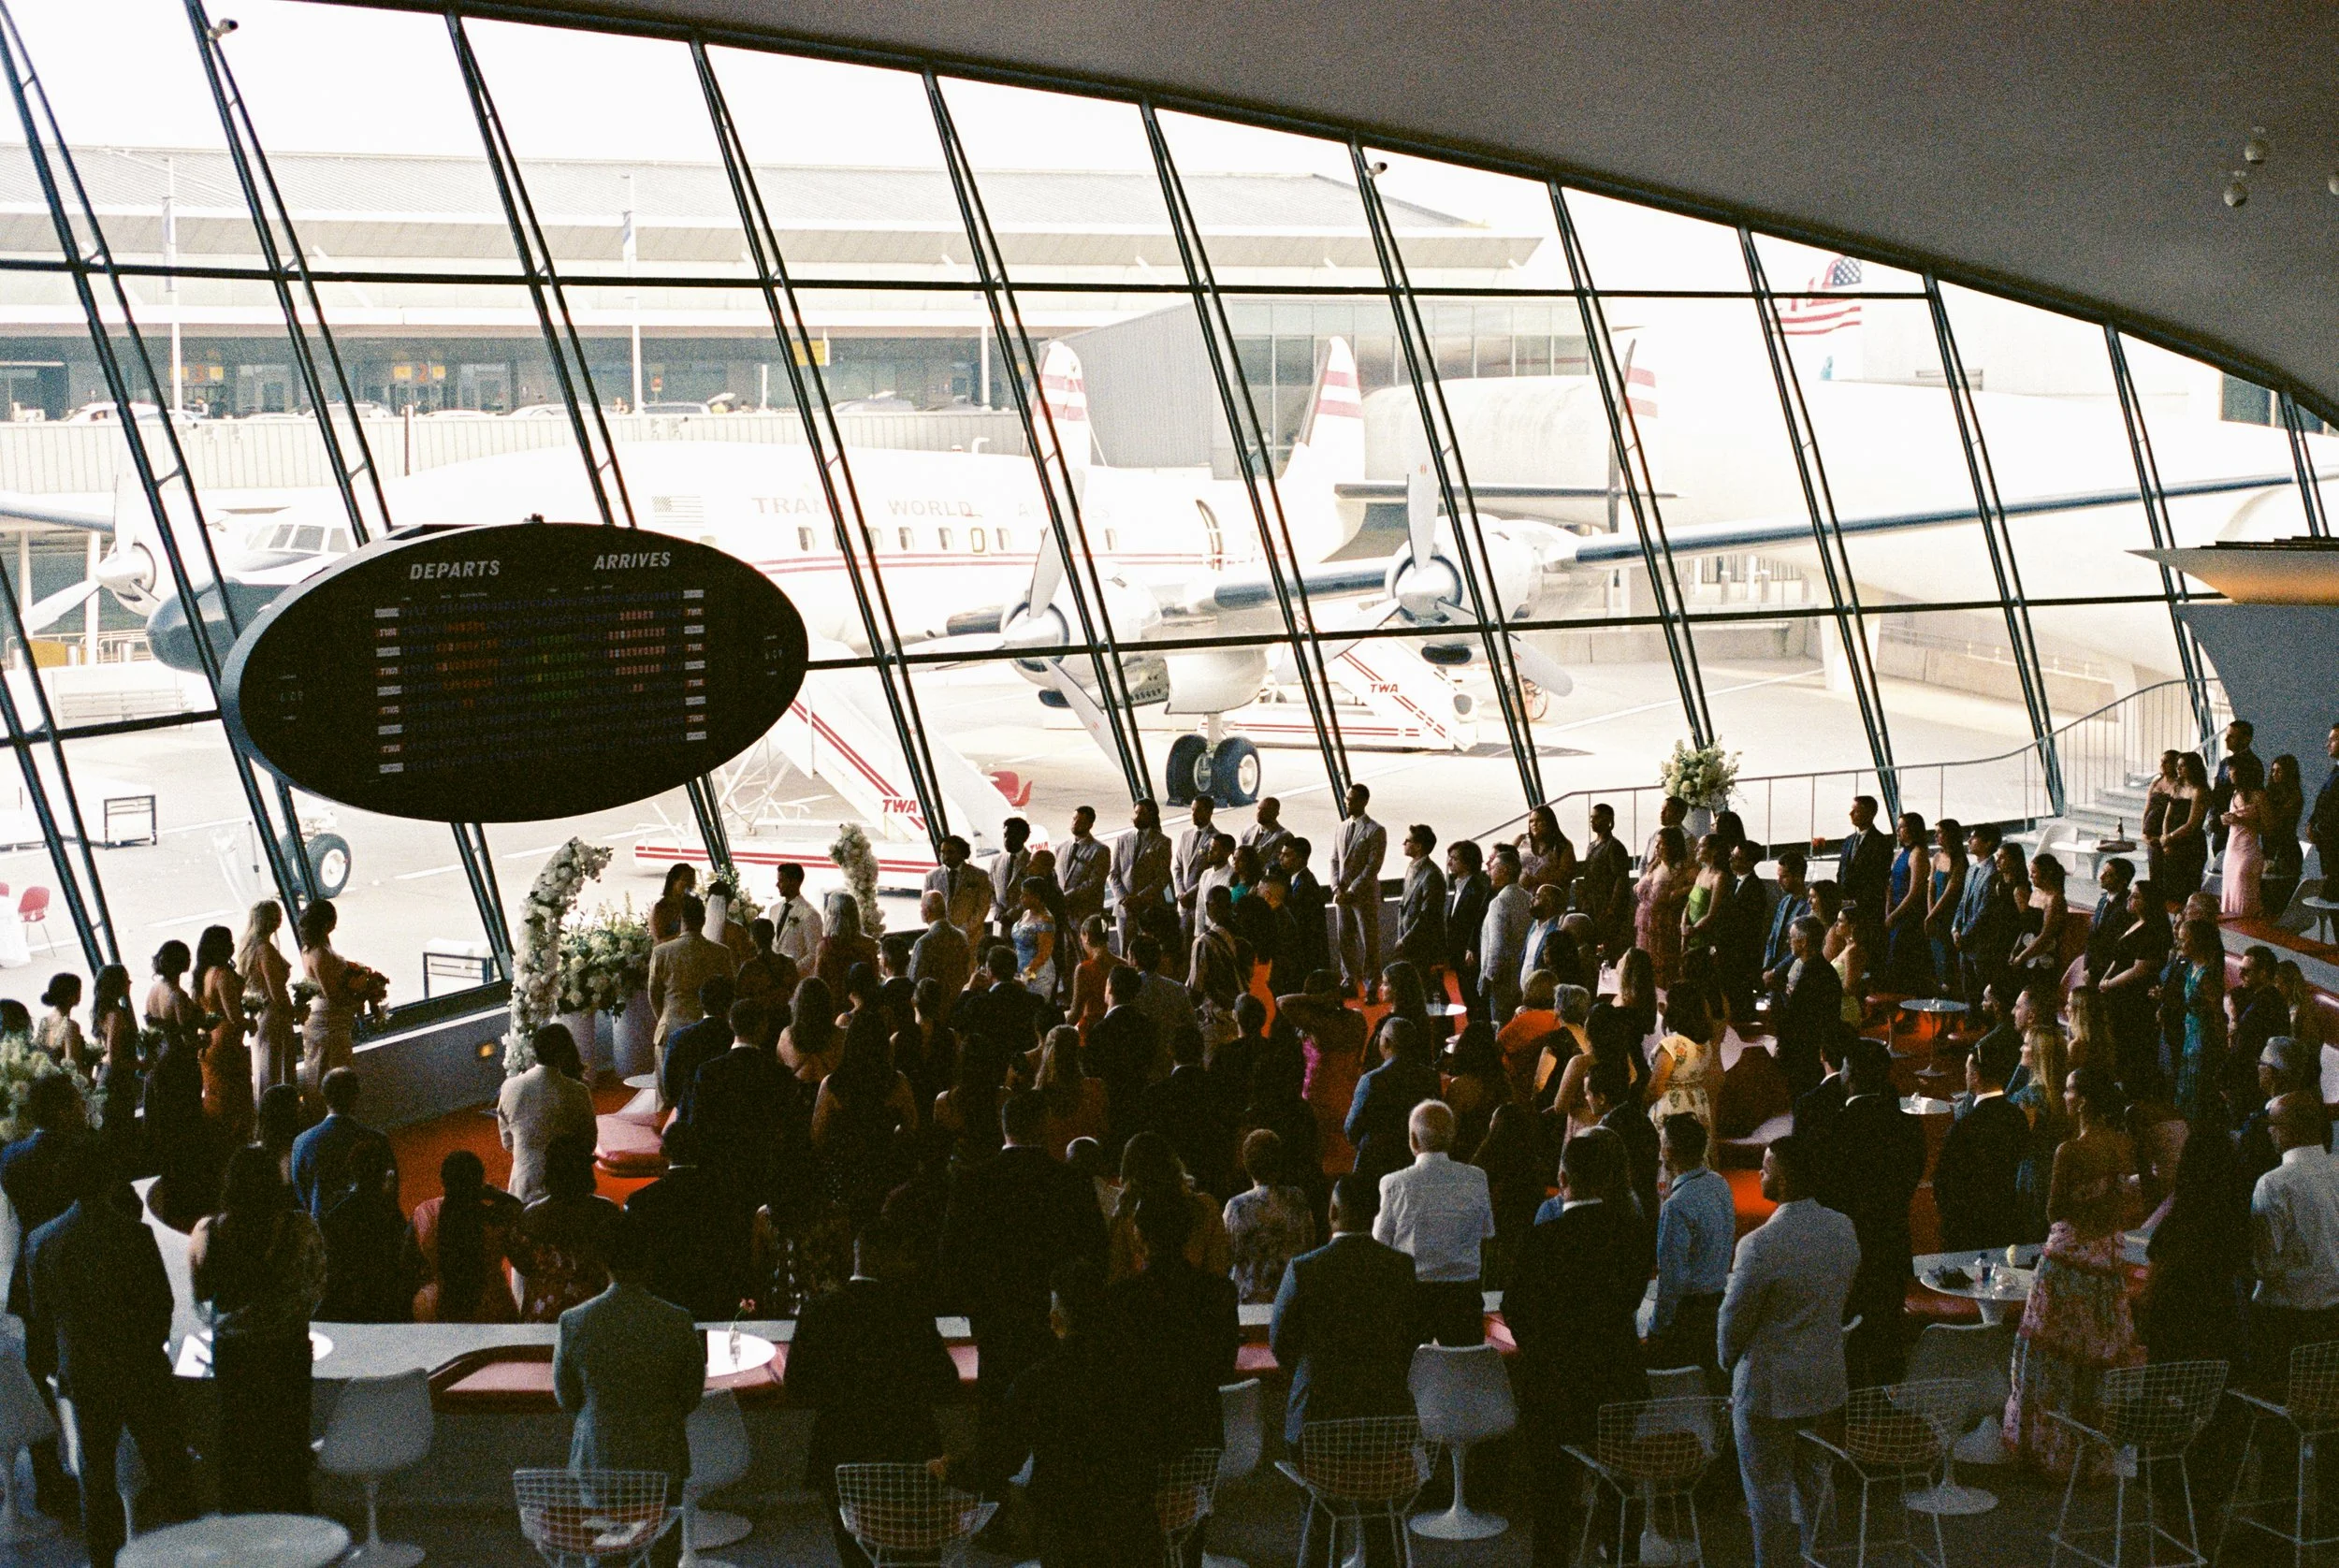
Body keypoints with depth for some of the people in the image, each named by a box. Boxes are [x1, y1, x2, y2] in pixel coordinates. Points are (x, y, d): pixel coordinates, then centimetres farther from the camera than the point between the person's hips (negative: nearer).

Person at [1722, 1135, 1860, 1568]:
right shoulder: (1843, 1229, -6)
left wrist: (1728, 1365, 4)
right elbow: (1843, 1299, 6)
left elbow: (1735, 1320, -15)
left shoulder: (1760, 1244, -27)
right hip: (1827, 1383, 7)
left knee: (1770, 1492, 7)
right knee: (1812, 1480, 23)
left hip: (1769, 1390, -7)